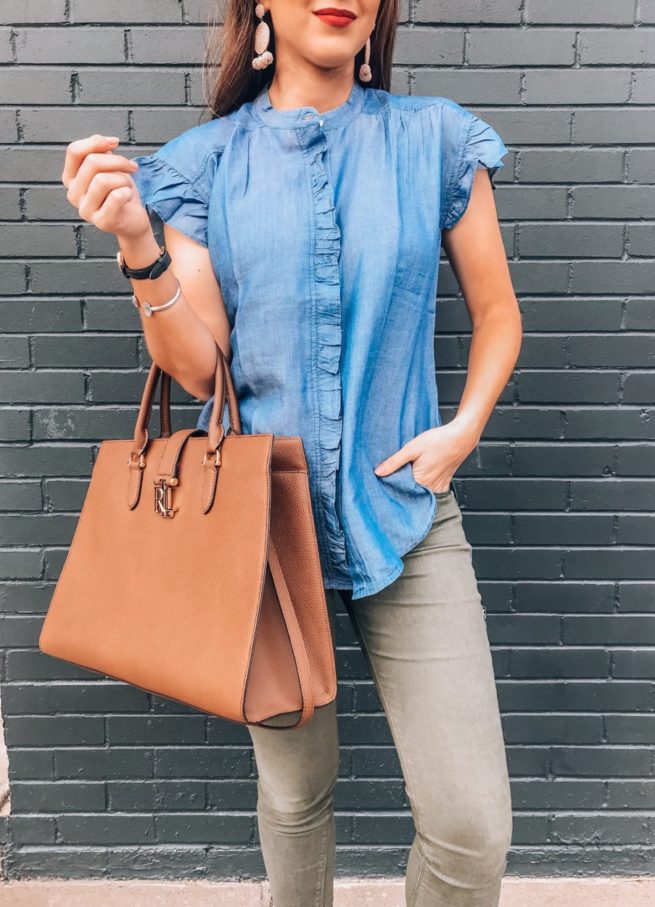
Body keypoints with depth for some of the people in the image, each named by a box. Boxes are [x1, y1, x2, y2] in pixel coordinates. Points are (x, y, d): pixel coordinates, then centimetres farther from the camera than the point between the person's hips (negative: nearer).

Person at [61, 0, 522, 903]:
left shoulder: (436, 140, 3)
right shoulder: (206, 162, 3)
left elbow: (497, 311, 10)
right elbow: (196, 367, -3)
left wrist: (465, 427, -5)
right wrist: (140, 248, -18)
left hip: (405, 509, 1)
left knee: (474, 825, 0)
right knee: (294, 792, 16)